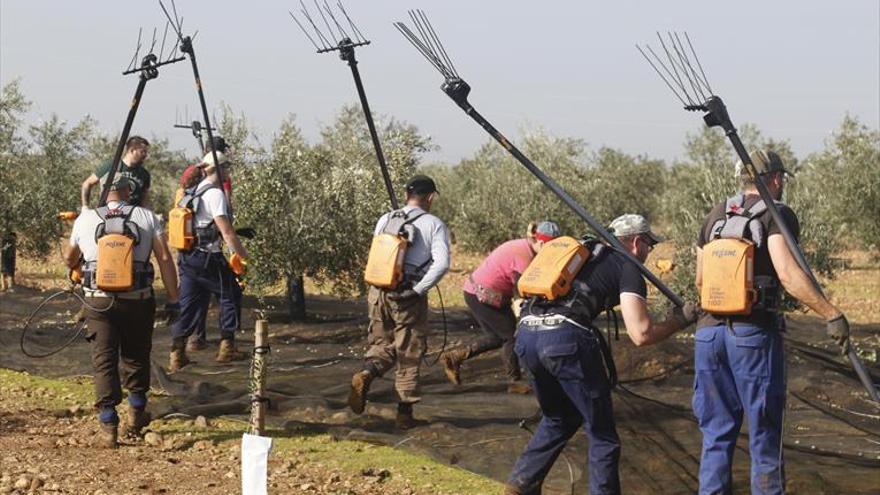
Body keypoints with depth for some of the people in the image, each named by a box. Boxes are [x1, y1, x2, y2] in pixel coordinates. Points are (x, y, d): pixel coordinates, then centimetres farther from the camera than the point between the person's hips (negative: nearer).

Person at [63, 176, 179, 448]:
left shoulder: (85, 220, 4)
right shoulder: (146, 217, 1)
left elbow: (69, 258, 18)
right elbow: (165, 259, -5)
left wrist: (78, 270, 42)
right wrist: (173, 300, 0)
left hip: (99, 301, 0)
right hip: (138, 300, 0)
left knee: (104, 362, 4)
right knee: (136, 357, 18)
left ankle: (108, 427, -1)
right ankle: (136, 416, 29)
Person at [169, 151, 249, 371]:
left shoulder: (192, 194, 13)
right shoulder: (215, 194, -13)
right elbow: (227, 232, -17)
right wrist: (244, 255, -8)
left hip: (187, 258, 8)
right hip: (208, 258, -8)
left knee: (189, 304, 10)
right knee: (231, 295, 10)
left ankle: (177, 354, 5)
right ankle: (227, 347, 12)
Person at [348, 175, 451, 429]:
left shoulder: (385, 220, 7)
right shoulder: (434, 225, -4)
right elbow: (441, 263, -17)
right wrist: (418, 290, -13)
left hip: (379, 293, 3)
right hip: (409, 298, -3)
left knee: (381, 344, 20)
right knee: (409, 356, 10)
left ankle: (365, 375, -10)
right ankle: (405, 413, 14)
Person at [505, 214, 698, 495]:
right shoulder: (627, 267, 10)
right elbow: (641, 334, -1)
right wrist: (678, 321, 16)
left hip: (525, 334, 7)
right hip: (566, 337, -7)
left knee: (559, 419, 28)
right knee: (602, 434, 8)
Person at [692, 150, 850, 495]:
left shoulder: (716, 215, 14)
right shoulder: (778, 214, -4)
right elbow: (788, 273, -19)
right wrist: (832, 315, -19)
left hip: (709, 332, 5)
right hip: (754, 334, -5)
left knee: (717, 434, 10)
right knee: (764, 436, 4)